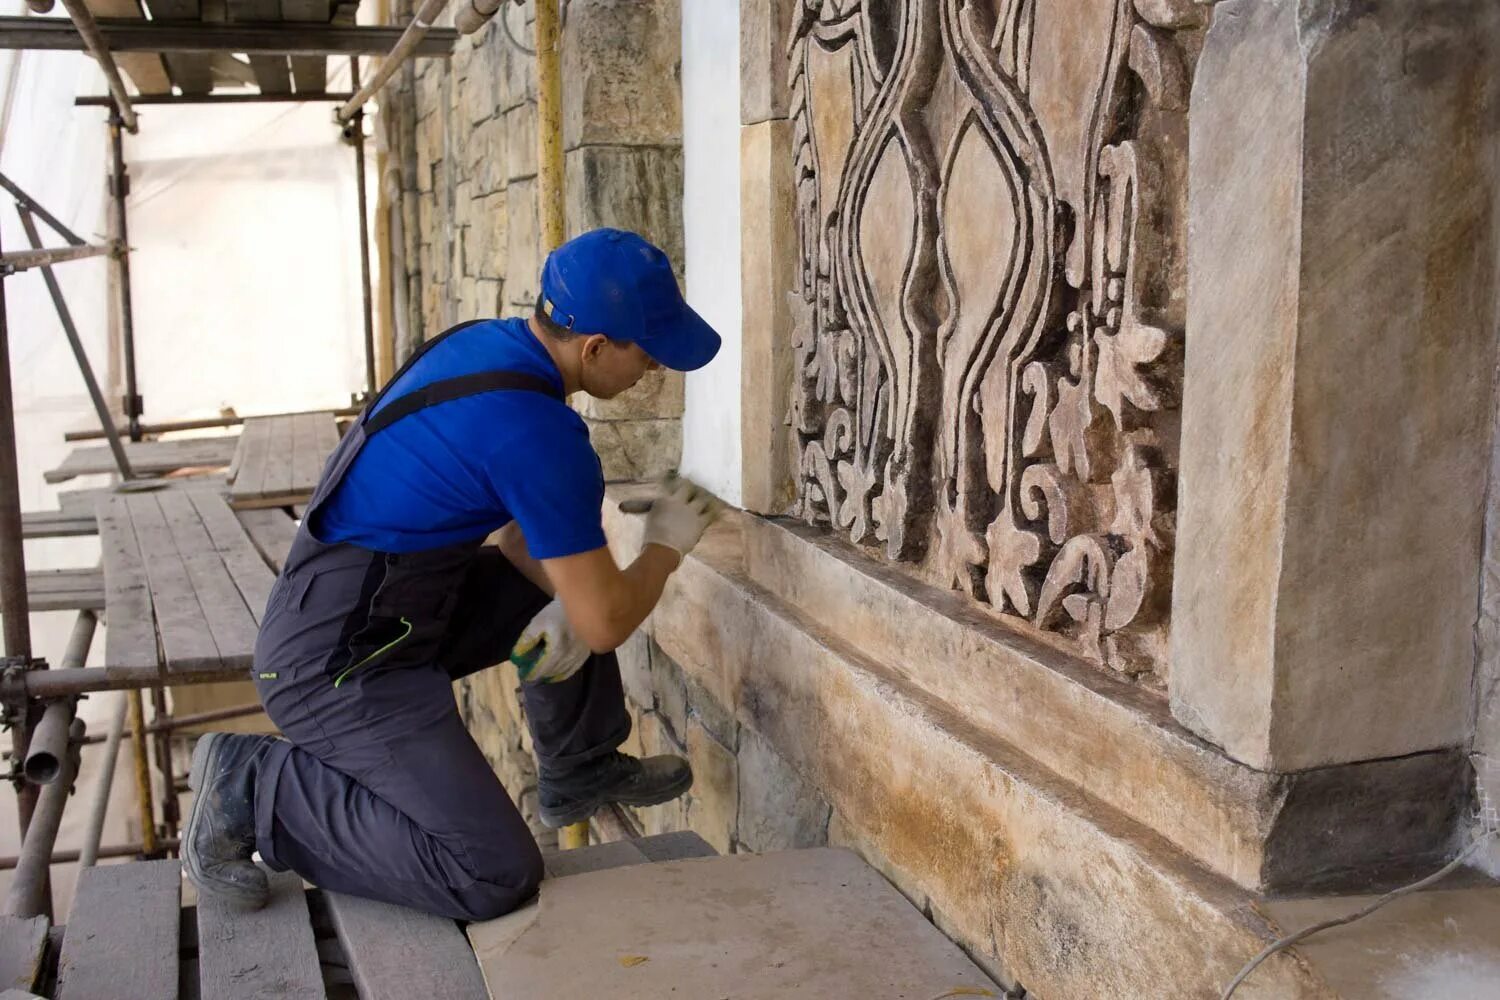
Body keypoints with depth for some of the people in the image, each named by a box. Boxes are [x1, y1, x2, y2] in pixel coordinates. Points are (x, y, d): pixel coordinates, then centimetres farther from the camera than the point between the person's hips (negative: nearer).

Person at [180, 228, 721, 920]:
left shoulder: (486, 343, 3)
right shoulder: (539, 434, -25)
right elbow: (608, 623, -17)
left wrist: (563, 602, -2)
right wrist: (666, 546, 2)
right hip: (341, 671, -10)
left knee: (567, 586, 15)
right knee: (495, 877, -12)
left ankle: (580, 773, 29)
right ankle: (255, 790, -4)